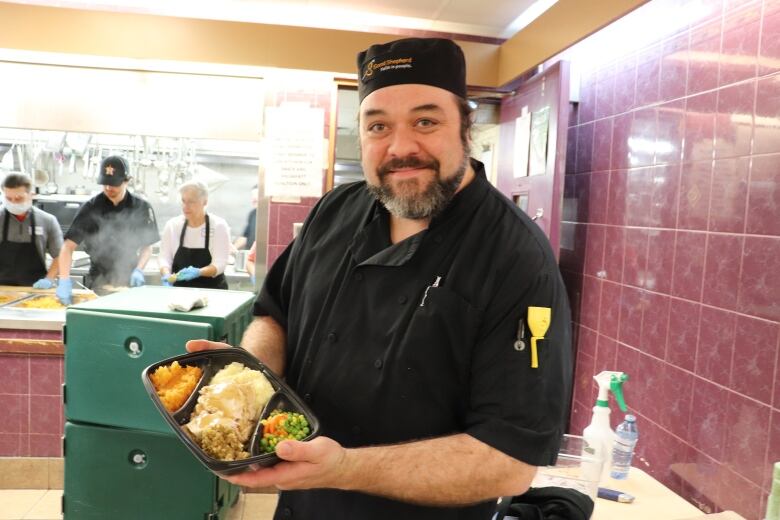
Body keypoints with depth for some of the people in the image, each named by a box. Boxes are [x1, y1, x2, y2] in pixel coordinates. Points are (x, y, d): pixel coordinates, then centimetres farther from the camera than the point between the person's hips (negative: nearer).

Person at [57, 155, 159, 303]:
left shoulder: (141, 208, -5)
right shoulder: (91, 208, -9)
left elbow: (147, 246, 3)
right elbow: (68, 246, -11)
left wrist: (138, 270, -13)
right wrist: (65, 280, -24)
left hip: (130, 280, 1)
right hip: (99, 282, -1)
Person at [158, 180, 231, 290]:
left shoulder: (219, 226, -4)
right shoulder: (172, 225, 5)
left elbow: (219, 264, -10)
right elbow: (164, 257, 3)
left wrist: (198, 272, -27)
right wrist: (166, 274, -18)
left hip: (211, 290, -3)